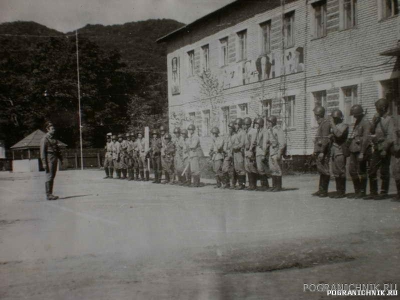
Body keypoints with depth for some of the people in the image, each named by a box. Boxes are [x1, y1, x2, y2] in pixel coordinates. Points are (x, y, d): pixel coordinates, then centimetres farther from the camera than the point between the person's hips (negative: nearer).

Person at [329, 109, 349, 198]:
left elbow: (338, 134, -22)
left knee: (341, 172, -7)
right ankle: (338, 191, 14)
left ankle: (342, 192, -3)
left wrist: (332, 124, -15)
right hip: (333, 151, 8)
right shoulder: (334, 126, 19)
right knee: (335, 173, 9)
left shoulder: (344, 126, -4)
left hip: (340, 151, -8)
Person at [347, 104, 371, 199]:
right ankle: (357, 191, 17)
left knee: (361, 171, -2)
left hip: (361, 150, -9)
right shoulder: (357, 122, 17)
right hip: (354, 150, 9)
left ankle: (362, 192, 7)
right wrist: (350, 148, 16)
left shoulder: (365, 122, -12)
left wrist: (362, 153, -21)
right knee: (352, 170, 8)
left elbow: (365, 139, -17)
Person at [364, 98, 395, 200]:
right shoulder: (377, 118, 14)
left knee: (384, 172, 0)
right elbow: (371, 132, 12)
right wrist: (374, 122, -3)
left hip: (385, 149, -7)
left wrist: (385, 149, -18)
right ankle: (373, 192, 15)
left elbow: (390, 136, -13)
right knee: (372, 171, 7)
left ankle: (384, 193, 9)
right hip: (377, 149, 7)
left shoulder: (389, 119, -7)